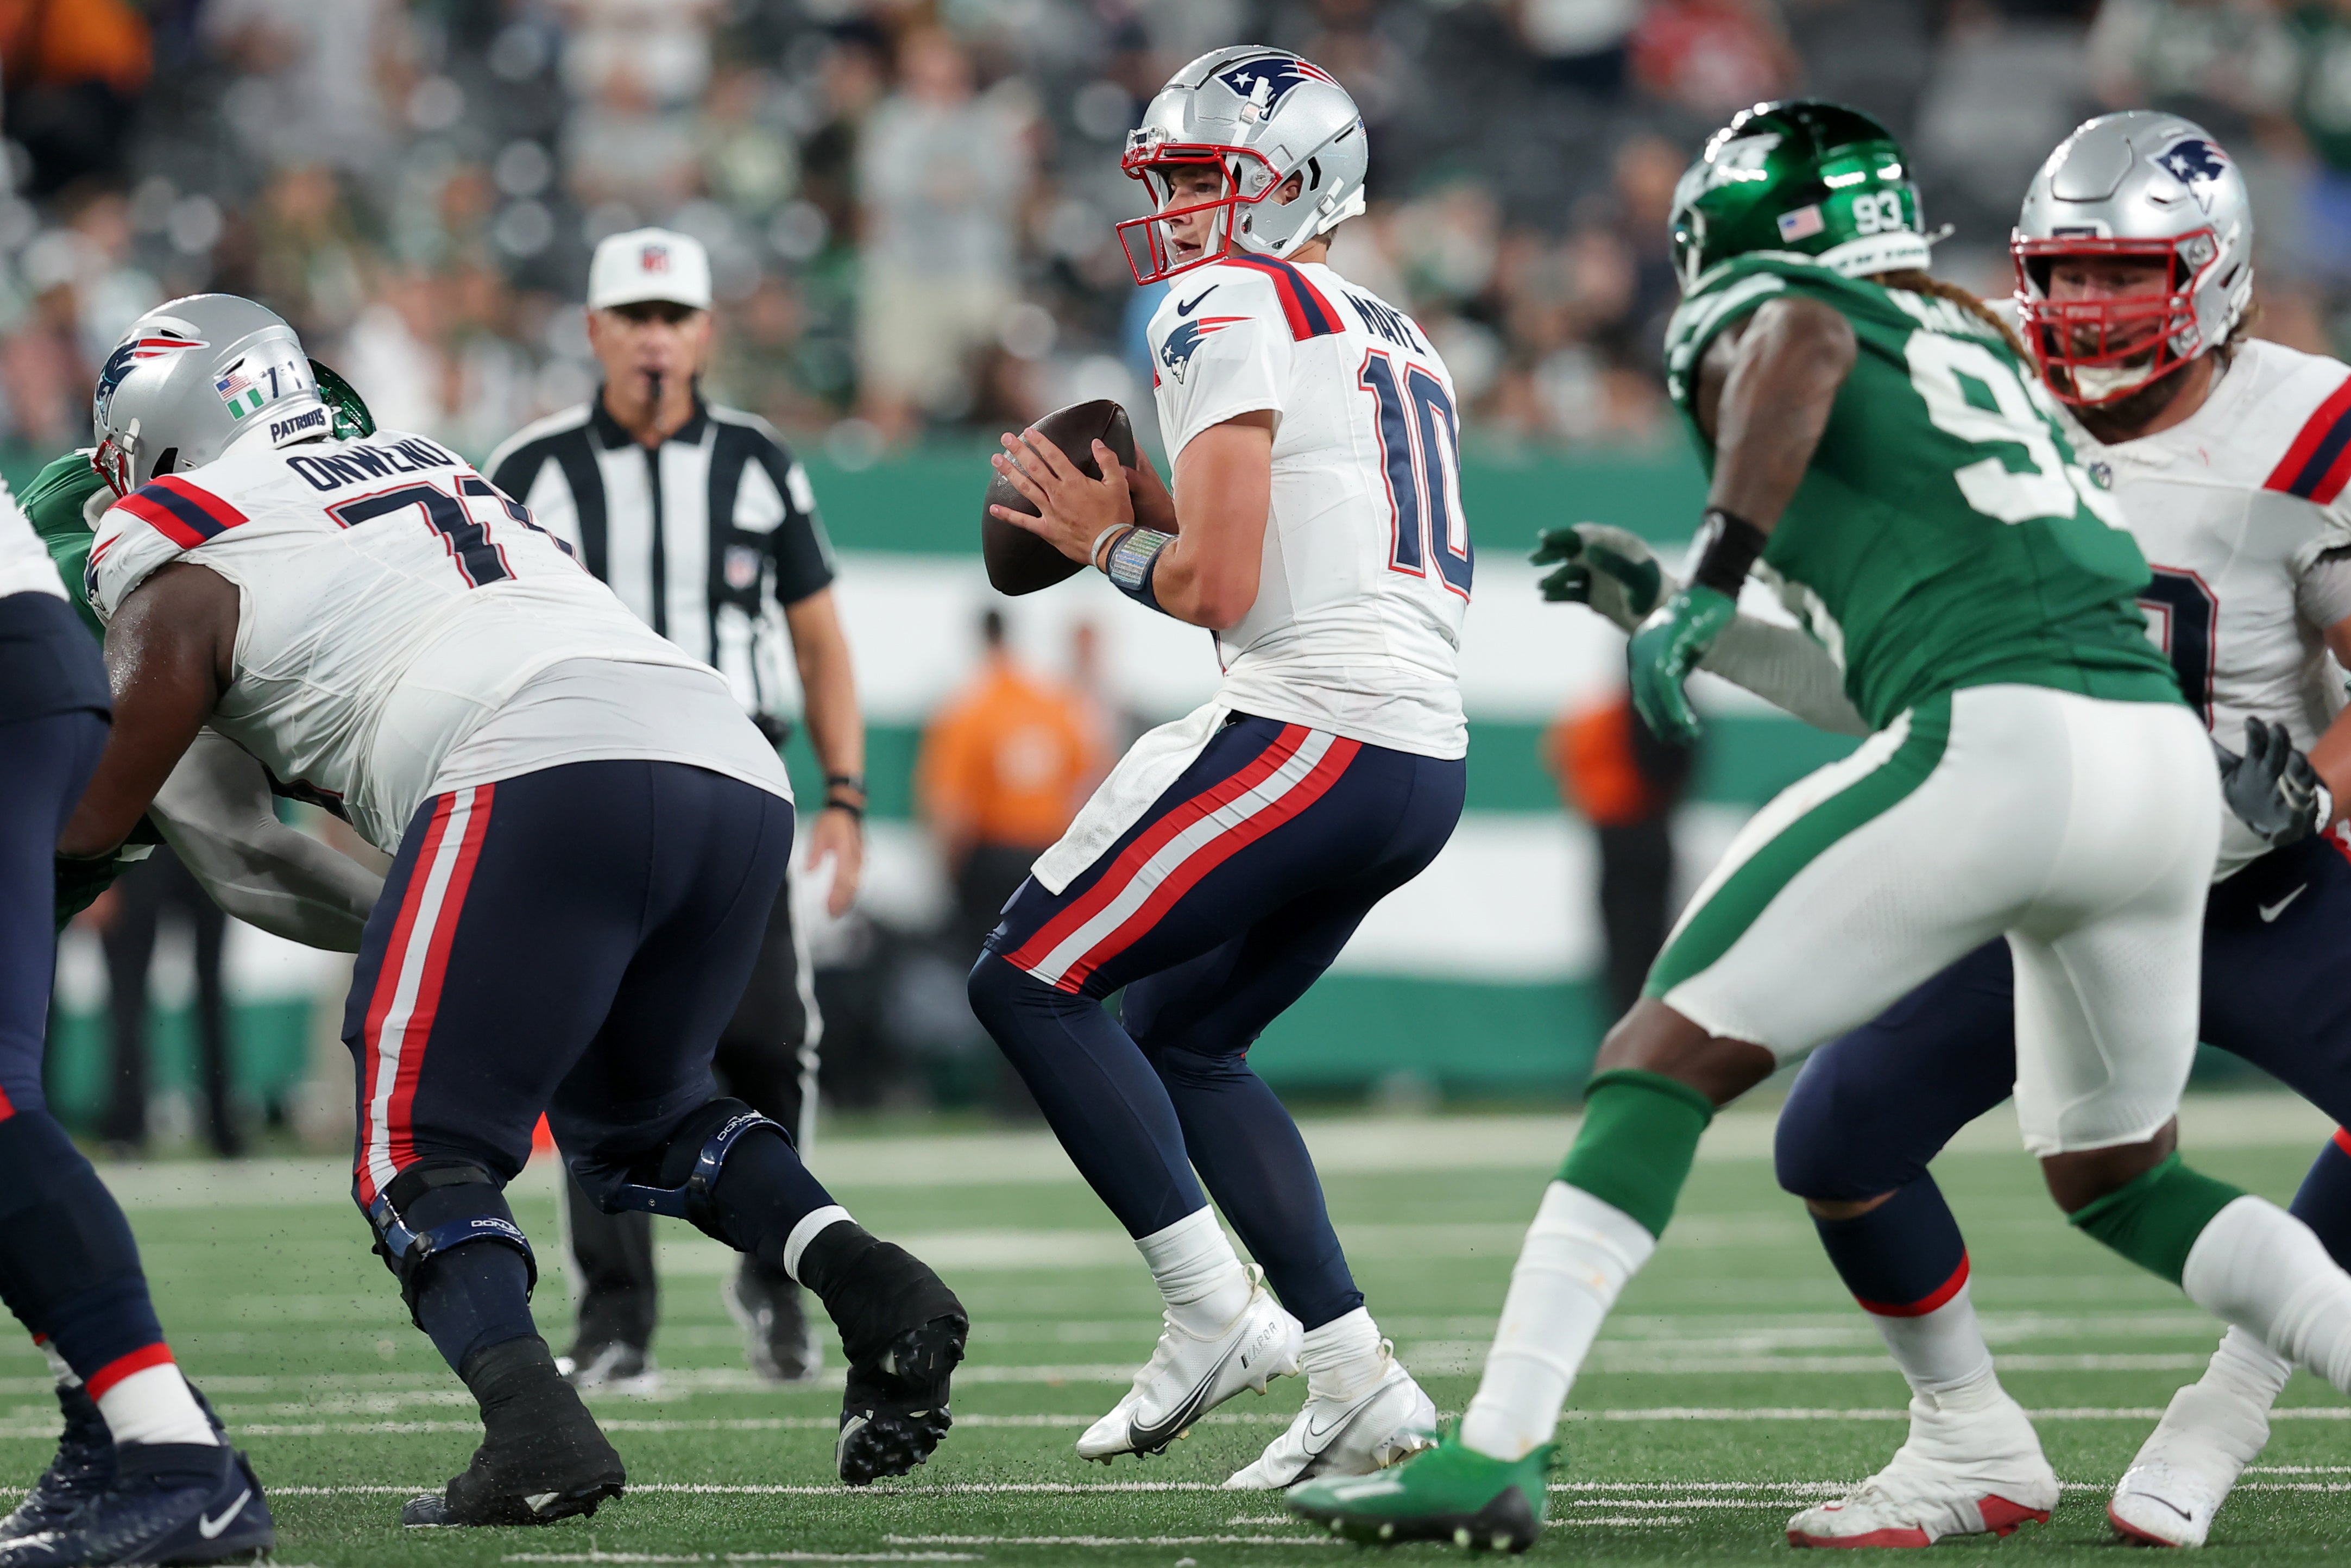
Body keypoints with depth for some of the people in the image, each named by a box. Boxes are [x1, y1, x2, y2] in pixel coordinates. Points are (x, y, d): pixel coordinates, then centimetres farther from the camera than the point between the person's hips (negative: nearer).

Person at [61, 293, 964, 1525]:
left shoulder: (178, 558, 13)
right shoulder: (432, 470, 34)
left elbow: (88, 824, 13)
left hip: (543, 774, -7)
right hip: (743, 775, 7)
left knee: (422, 1155, 2)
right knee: (632, 1120, 26)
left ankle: (534, 1427, -23)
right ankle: (871, 1286, 4)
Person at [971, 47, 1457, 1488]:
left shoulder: (1232, 317, -6)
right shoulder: (1396, 344, 23)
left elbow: (1220, 591, -13)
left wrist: (1109, 544, 5)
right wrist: (1171, 518, 18)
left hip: (1312, 727, -9)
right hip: (1424, 765, 9)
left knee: (1031, 982, 1)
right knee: (1177, 1041, 19)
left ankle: (1217, 1314, -6)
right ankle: (1360, 1382, 11)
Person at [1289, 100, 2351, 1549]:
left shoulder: (1744, 311, 10)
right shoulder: (1978, 344, 30)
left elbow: (1806, 342, -15)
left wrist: (1709, 583, -21)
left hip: (1999, 748, -7)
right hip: (2171, 753, 7)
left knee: (1666, 1059, 0)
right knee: (2116, 1175, 26)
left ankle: (1499, 1448, -10)